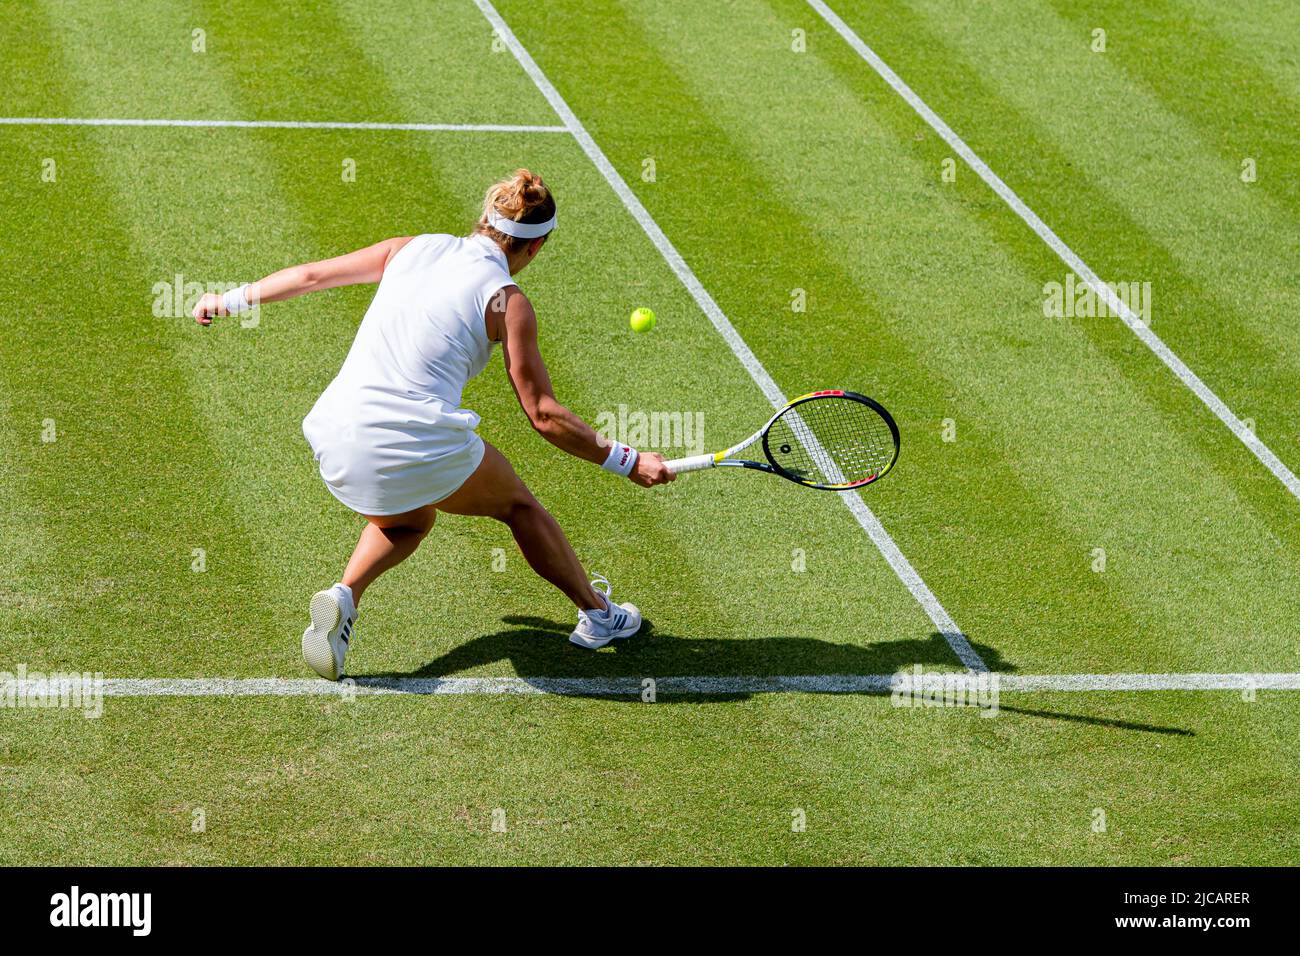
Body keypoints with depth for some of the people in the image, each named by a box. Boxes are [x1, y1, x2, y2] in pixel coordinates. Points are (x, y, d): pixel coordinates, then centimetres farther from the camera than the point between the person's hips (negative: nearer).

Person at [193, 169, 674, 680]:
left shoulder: (412, 250, 14)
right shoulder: (508, 302, 1)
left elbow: (310, 275, 21)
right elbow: (544, 415, 0)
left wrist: (232, 299, 36)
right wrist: (626, 460, 9)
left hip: (336, 439, 4)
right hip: (419, 442, -4)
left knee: (408, 520, 34)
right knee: (518, 506, 24)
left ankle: (343, 596, 7)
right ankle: (598, 614, 36)